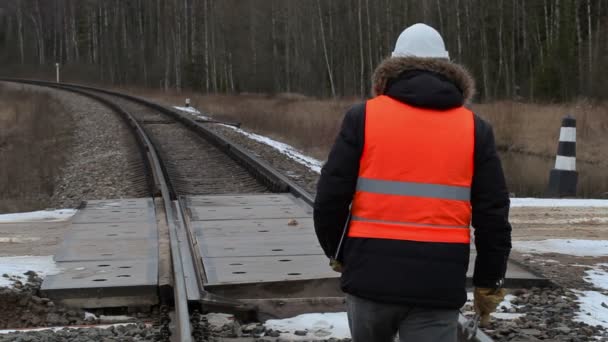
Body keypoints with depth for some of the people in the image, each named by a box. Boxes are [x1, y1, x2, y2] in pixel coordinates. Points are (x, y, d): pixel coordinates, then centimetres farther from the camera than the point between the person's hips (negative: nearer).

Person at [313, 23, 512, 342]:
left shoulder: (363, 117, 0)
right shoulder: (474, 128, 4)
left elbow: (331, 196, -1)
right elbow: (492, 214, 3)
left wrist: (337, 253, 16)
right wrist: (489, 282, 14)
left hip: (371, 274, 0)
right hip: (438, 284, 0)